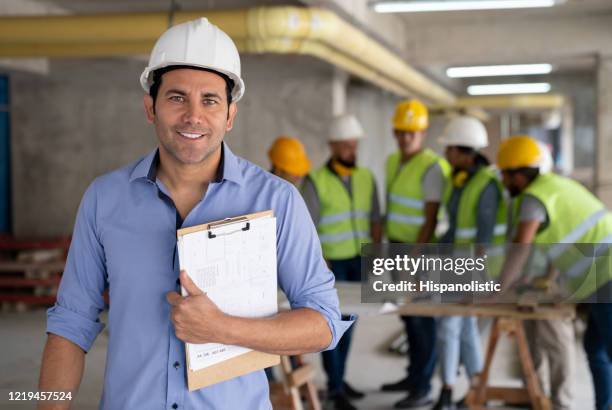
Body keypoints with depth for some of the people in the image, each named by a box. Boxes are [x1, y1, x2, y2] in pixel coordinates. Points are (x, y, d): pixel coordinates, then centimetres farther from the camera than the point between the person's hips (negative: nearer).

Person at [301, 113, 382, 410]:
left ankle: (339, 379, 23)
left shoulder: (366, 178, 6)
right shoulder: (316, 181, -8)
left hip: (359, 262, 5)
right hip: (331, 263, -4)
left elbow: (374, 220, 9)